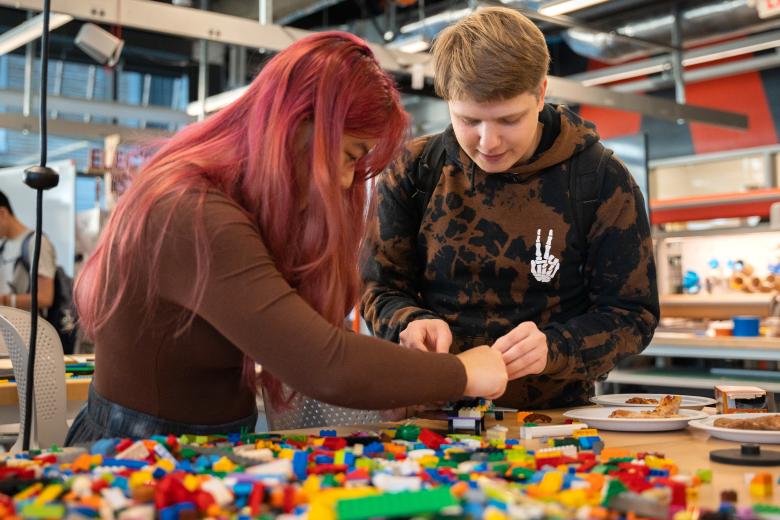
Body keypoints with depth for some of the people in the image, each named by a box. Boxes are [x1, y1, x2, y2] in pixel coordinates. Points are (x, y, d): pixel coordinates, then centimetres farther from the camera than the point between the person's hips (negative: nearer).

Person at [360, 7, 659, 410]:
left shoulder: (602, 181, -4)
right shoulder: (412, 173, 1)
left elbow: (632, 313, -2)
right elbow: (380, 289, 8)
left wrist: (554, 348, -21)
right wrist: (412, 323, -15)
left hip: (554, 415, 0)